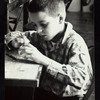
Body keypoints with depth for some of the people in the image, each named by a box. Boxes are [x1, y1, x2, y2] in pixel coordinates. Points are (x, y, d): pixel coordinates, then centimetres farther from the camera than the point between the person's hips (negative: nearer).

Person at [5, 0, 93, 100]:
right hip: (43, 91, 6)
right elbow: (12, 35, 15)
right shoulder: (42, 36, 0)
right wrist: (17, 42, -10)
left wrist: (42, 59, -34)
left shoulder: (75, 43, -19)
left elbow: (80, 78, -33)